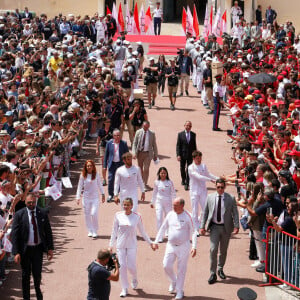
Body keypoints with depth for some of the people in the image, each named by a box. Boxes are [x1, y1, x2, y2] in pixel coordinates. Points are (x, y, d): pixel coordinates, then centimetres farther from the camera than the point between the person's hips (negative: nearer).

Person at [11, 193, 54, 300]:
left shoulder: (42, 213, -2)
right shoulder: (19, 215, -9)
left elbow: (48, 231, 4)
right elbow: (14, 234, -10)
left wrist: (50, 248, 1)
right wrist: (16, 252, -16)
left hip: (38, 248, 2)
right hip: (25, 249, -1)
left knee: (37, 273, 9)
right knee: (26, 275, 10)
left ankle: (37, 290, 40)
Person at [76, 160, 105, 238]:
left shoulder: (96, 174, -1)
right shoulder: (83, 175, -3)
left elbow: (99, 185, 11)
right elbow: (80, 186, 1)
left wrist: (102, 194, 15)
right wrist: (78, 197, -3)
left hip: (95, 197, -1)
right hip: (86, 197, 1)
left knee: (94, 214, -10)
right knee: (87, 215, 4)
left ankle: (95, 231, 2)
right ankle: (90, 231, 17)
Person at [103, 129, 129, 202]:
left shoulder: (124, 143, -1)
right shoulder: (109, 143, 1)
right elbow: (106, 154, 6)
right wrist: (105, 165, 3)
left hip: (121, 164, 0)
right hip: (112, 164, 0)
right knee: (110, 179, -3)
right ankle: (110, 195, 10)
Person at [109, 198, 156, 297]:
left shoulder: (137, 217, -3)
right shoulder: (118, 215, 0)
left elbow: (142, 232, 8)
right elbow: (114, 231, 7)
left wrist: (150, 243, 8)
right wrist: (111, 245, 6)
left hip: (132, 245, -1)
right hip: (120, 245, 1)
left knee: (131, 266, -4)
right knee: (122, 266, -2)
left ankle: (134, 279, 30)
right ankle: (124, 289, 9)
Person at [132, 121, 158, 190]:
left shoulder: (152, 133, 0)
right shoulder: (138, 132, 0)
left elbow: (154, 145, 6)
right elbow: (134, 143, 2)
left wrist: (155, 155, 6)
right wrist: (134, 153, -8)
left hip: (148, 153, -2)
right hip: (140, 152, 2)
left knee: (146, 169, -7)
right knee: (140, 168, 12)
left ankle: (145, 184, -1)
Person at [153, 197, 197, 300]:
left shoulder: (187, 216, -11)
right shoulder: (170, 215, 1)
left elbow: (193, 232, -9)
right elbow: (162, 228, 11)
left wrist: (194, 247, -18)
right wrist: (156, 241, 7)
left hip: (183, 246, -4)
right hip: (171, 245, 4)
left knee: (181, 269, 2)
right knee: (166, 266, -4)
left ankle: (179, 291, 13)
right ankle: (173, 282, 25)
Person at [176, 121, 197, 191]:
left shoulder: (193, 134, 3)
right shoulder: (180, 134, -2)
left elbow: (194, 145, 9)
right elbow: (178, 145, -4)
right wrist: (178, 155, -11)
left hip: (190, 155, 0)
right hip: (182, 154, 0)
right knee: (182, 168, 14)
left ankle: (187, 183, -5)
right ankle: (183, 180, 38)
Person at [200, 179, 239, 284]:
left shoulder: (231, 198, -3)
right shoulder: (210, 197, 1)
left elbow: (235, 213, -2)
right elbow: (205, 212, 5)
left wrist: (236, 226, -14)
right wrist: (202, 226, 0)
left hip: (226, 227, 0)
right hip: (214, 227, 0)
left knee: (223, 250, 12)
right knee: (213, 249, -10)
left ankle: (220, 269, 33)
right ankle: (213, 274, -4)